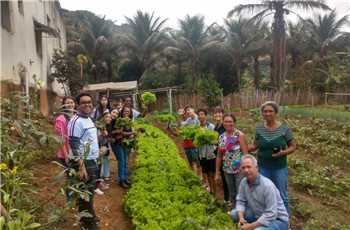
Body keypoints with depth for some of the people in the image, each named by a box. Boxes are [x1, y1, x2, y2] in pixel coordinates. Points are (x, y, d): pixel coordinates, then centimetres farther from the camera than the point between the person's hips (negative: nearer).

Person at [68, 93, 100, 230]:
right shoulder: (76, 121, -17)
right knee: (86, 194, 3)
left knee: (90, 192, 21)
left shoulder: (89, 119, 11)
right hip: (84, 163, -9)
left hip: (93, 161, 9)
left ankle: (88, 217, 38)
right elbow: (74, 145, -22)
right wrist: (81, 166, -25)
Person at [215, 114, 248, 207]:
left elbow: (245, 153, -12)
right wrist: (217, 172, 12)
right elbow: (219, 156, 11)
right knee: (231, 194, 16)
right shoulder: (221, 137, 6)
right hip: (227, 170, 5)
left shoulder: (240, 135, -8)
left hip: (239, 170, -5)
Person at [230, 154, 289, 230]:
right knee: (234, 214, -4)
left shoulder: (267, 185, -29)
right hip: (258, 215, 7)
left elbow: (271, 215, -29)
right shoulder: (244, 182, -8)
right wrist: (241, 218, -16)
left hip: (277, 220, -7)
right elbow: (240, 201, 2)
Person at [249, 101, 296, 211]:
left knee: (282, 196, 11)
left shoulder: (284, 128, -10)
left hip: (280, 168, -2)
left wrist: (284, 152, -22)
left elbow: (293, 146, -3)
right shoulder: (259, 128, -3)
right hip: (263, 167, 2)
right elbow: (255, 145, 6)